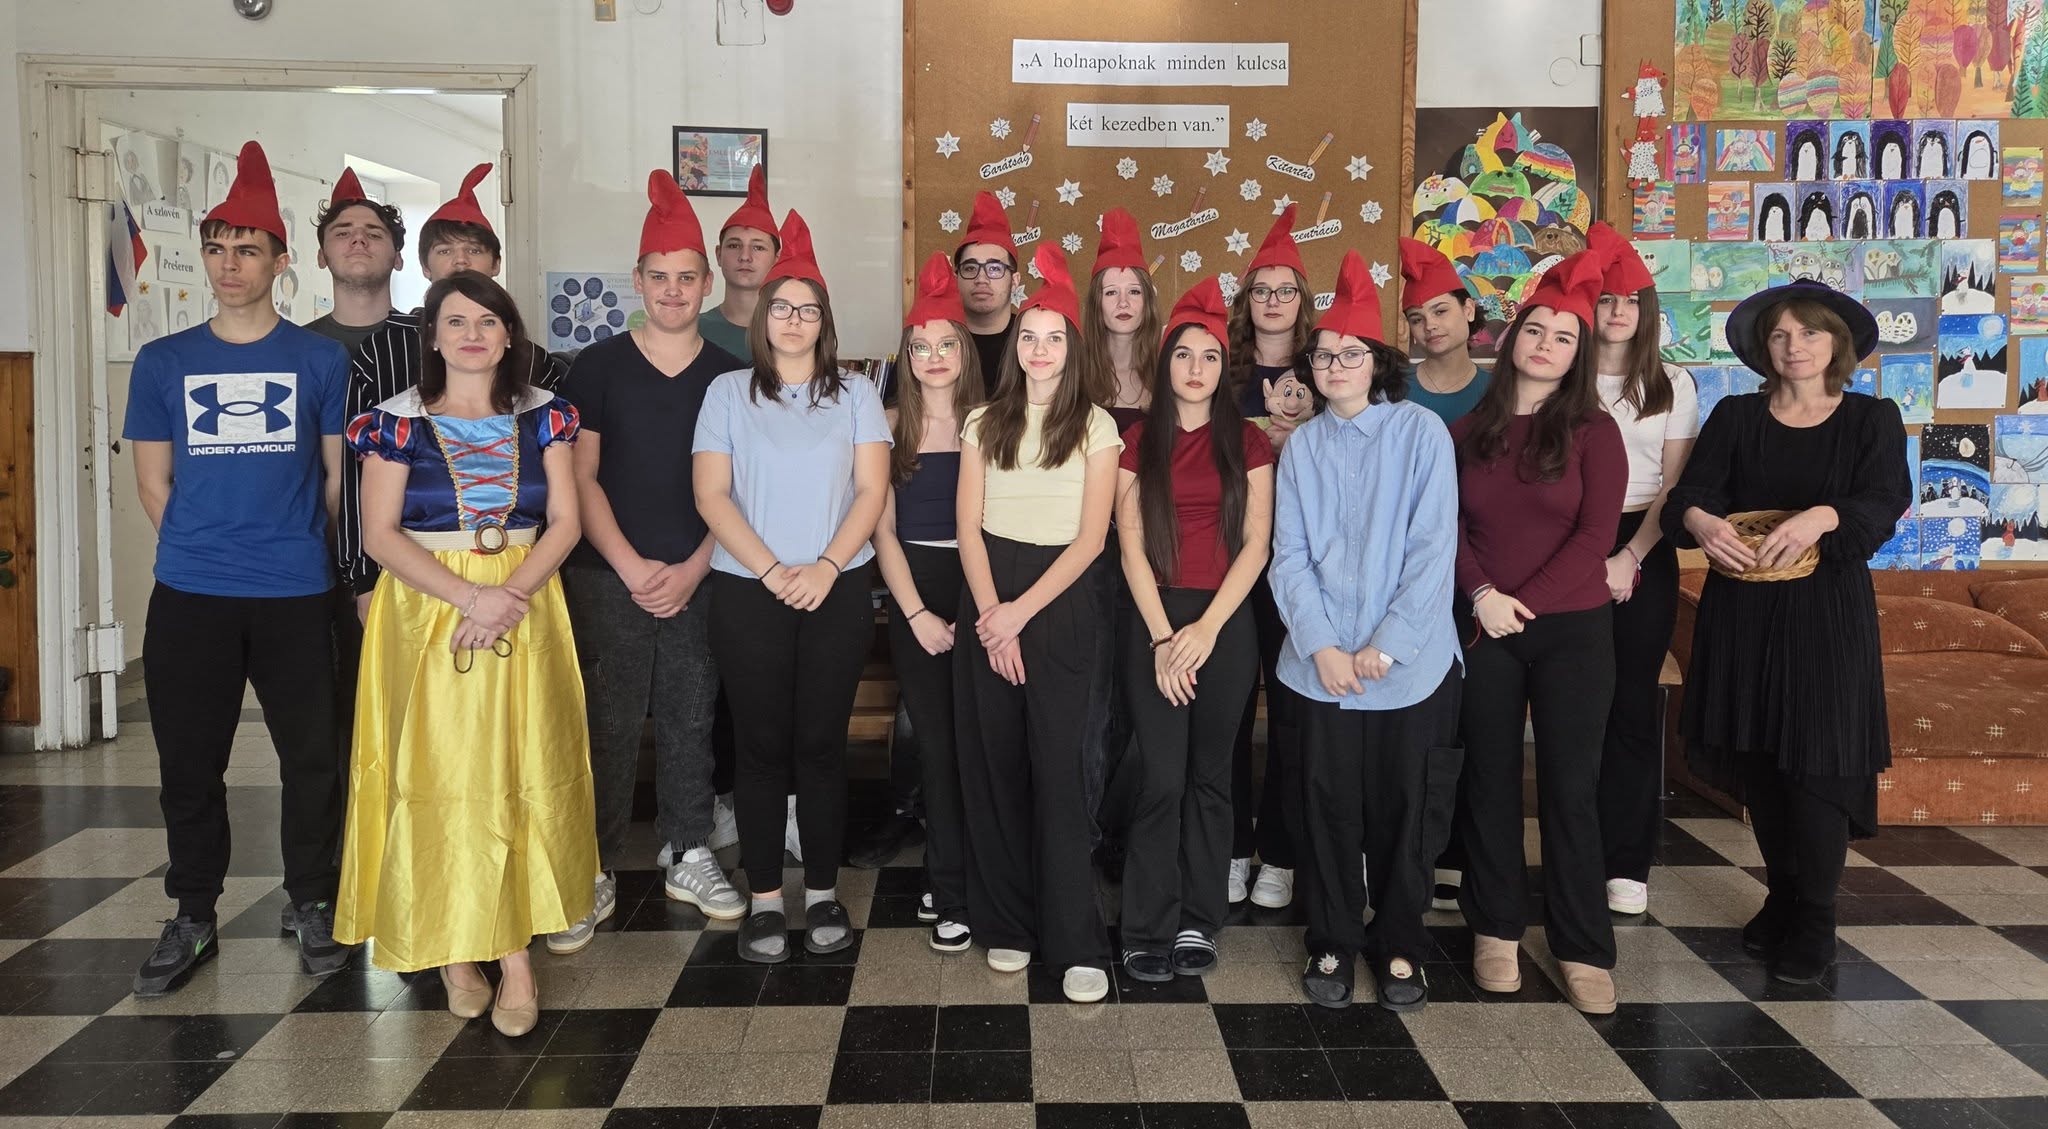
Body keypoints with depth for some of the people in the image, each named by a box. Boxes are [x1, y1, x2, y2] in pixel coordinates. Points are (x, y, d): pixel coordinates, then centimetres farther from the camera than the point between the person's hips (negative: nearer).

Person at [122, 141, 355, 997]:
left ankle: (311, 904, 21)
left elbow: (338, 476, 6)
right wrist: (203, 549, 5)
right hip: (187, 598, 2)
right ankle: (192, 917, 23)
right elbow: (154, 483, 11)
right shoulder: (163, 363, 7)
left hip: (296, 595, -1)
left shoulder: (321, 360, 2)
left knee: (313, 757, 3)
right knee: (189, 763, 8)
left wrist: (293, 546, 6)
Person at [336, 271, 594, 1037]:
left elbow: (564, 521, 2)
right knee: (440, 774, -2)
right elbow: (380, 533, -5)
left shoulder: (543, 417, 6)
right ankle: (451, 945, 11)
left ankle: (513, 949, 0)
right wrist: (469, 597, -16)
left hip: (524, 607, 1)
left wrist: (512, 593, -14)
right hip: (427, 611, -1)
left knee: (520, 773, -4)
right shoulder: (399, 422, 1)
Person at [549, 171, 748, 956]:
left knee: (690, 721, 8)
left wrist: (692, 569, -6)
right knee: (607, 728, -1)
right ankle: (594, 874, 9)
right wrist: (633, 568, -9)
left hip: (698, 580, 2)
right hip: (609, 577, -2)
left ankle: (687, 854, 22)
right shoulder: (598, 367, 2)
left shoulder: (729, 376, 6)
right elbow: (581, 479, -1)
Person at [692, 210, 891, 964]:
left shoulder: (854, 393, 7)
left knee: (821, 742, 4)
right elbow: (710, 494, -2)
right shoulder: (729, 392, 5)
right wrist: (773, 570, -11)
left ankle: (823, 894, 15)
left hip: (837, 591, 1)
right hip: (748, 593, 0)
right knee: (762, 744, 3)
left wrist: (825, 567, -13)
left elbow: (871, 490, 0)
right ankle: (764, 900, 12)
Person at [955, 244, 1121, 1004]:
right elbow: (968, 527, 4)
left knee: (1058, 772, -6)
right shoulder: (985, 422, 9)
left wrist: (1021, 612, -10)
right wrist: (990, 613, -9)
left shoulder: (1095, 426, 0)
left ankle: (1077, 943, 1)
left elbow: (1091, 539, -5)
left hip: (1062, 605, -3)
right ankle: (1006, 922, 18)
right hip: (988, 605, 3)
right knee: (993, 767, 5)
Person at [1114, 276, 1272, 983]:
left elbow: (1256, 545, 0)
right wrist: (1163, 636, -10)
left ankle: (1199, 923, 16)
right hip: (1153, 620, -1)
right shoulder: (1138, 442, 6)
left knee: (1209, 775, 6)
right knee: (1161, 779, -5)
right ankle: (1149, 931, 4)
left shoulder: (1247, 443, 6)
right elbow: (1131, 547, 0)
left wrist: (1206, 629, -10)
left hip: (1225, 620, 1)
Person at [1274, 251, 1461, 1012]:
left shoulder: (1421, 432, -3)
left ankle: (1399, 946, 24)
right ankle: (1332, 942, 23)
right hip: (1324, 661, 2)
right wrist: (1322, 645, -12)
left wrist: (1385, 646, -13)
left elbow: (1434, 548, -8)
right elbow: (1290, 556, 1)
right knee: (1329, 806, 7)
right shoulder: (1301, 446, 6)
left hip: (1412, 662, -2)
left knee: (1405, 808, 7)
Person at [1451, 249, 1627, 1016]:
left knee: (1569, 786, 0)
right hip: (1485, 630, 2)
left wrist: (1523, 604, -12)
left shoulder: (1593, 430, 1)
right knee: (1490, 780, 7)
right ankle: (1496, 931, 20)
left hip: (1571, 630, -2)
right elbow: (1450, 525, 4)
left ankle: (1583, 950, 9)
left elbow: (1595, 535, -6)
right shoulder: (1468, 432, 8)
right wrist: (1482, 596, -13)